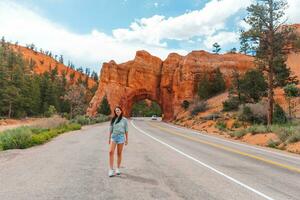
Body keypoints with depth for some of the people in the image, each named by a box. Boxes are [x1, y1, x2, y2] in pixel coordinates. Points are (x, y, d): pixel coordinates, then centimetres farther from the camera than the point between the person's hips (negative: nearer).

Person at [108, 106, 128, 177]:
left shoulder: (124, 120, 2)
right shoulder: (113, 119, 9)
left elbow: (126, 130, 4)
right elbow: (111, 129, 13)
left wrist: (127, 139, 2)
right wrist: (109, 138, 11)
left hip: (121, 137, -2)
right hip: (113, 136, 2)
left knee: (119, 153, 5)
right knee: (111, 152, -12)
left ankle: (118, 168, 18)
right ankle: (111, 169, -7)